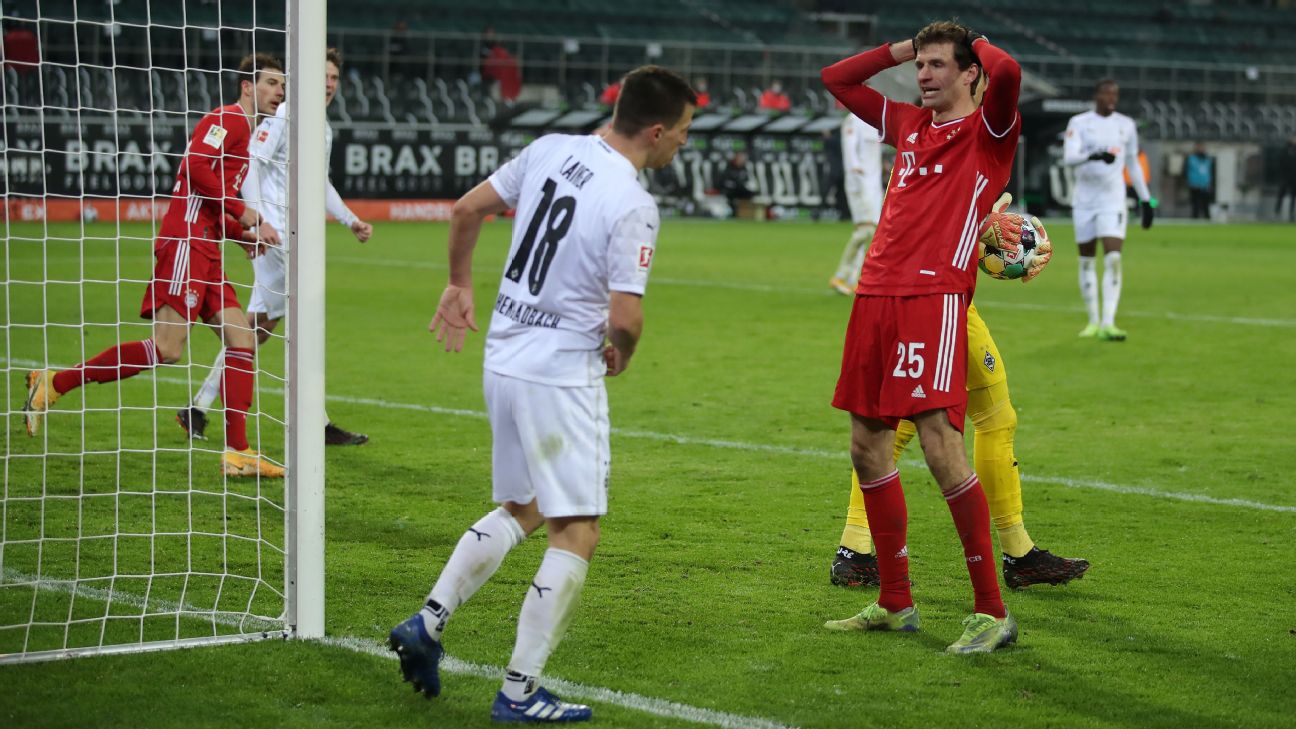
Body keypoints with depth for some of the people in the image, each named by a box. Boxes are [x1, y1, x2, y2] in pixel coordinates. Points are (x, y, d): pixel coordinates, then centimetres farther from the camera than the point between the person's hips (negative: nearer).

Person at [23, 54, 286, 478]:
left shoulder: (244, 133, 25)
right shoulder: (227, 119, -4)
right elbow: (195, 166, -20)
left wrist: (247, 233, 14)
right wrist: (245, 214, -13)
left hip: (206, 251, 10)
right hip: (185, 243, -10)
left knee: (242, 342, 0)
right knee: (167, 349, -15)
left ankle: (236, 454, -3)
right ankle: (53, 384, -6)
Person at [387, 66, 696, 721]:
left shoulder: (550, 150, 3)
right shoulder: (634, 206, -18)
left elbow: (467, 210, 12)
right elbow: (625, 315, -22)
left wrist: (459, 285, 26)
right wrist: (621, 353, 0)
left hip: (503, 361, 8)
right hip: (563, 377, -8)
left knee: (520, 511, 23)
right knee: (576, 533, 2)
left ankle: (427, 622, 14)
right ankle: (519, 691, 1)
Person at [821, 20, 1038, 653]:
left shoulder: (987, 132, 1)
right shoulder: (909, 125, 20)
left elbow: (1007, 72, -21)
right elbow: (836, 78, 32)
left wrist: (978, 43, 1)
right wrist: (903, 48, 22)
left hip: (935, 298, -8)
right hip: (876, 294, 8)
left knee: (942, 449, -15)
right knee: (867, 448, 9)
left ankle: (991, 612, -7)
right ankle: (895, 605, 20)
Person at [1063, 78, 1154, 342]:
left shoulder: (1126, 125, 8)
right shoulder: (1079, 123, -1)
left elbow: (1133, 164, 18)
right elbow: (1068, 157, -16)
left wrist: (1145, 199, 16)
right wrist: (1095, 155, -35)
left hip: (1113, 201, 1)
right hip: (1084, 200, 0)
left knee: (1113, 259, -14)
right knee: (1087, 261, 5)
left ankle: (1108, 323, -18)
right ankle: (1093, 322, 16)